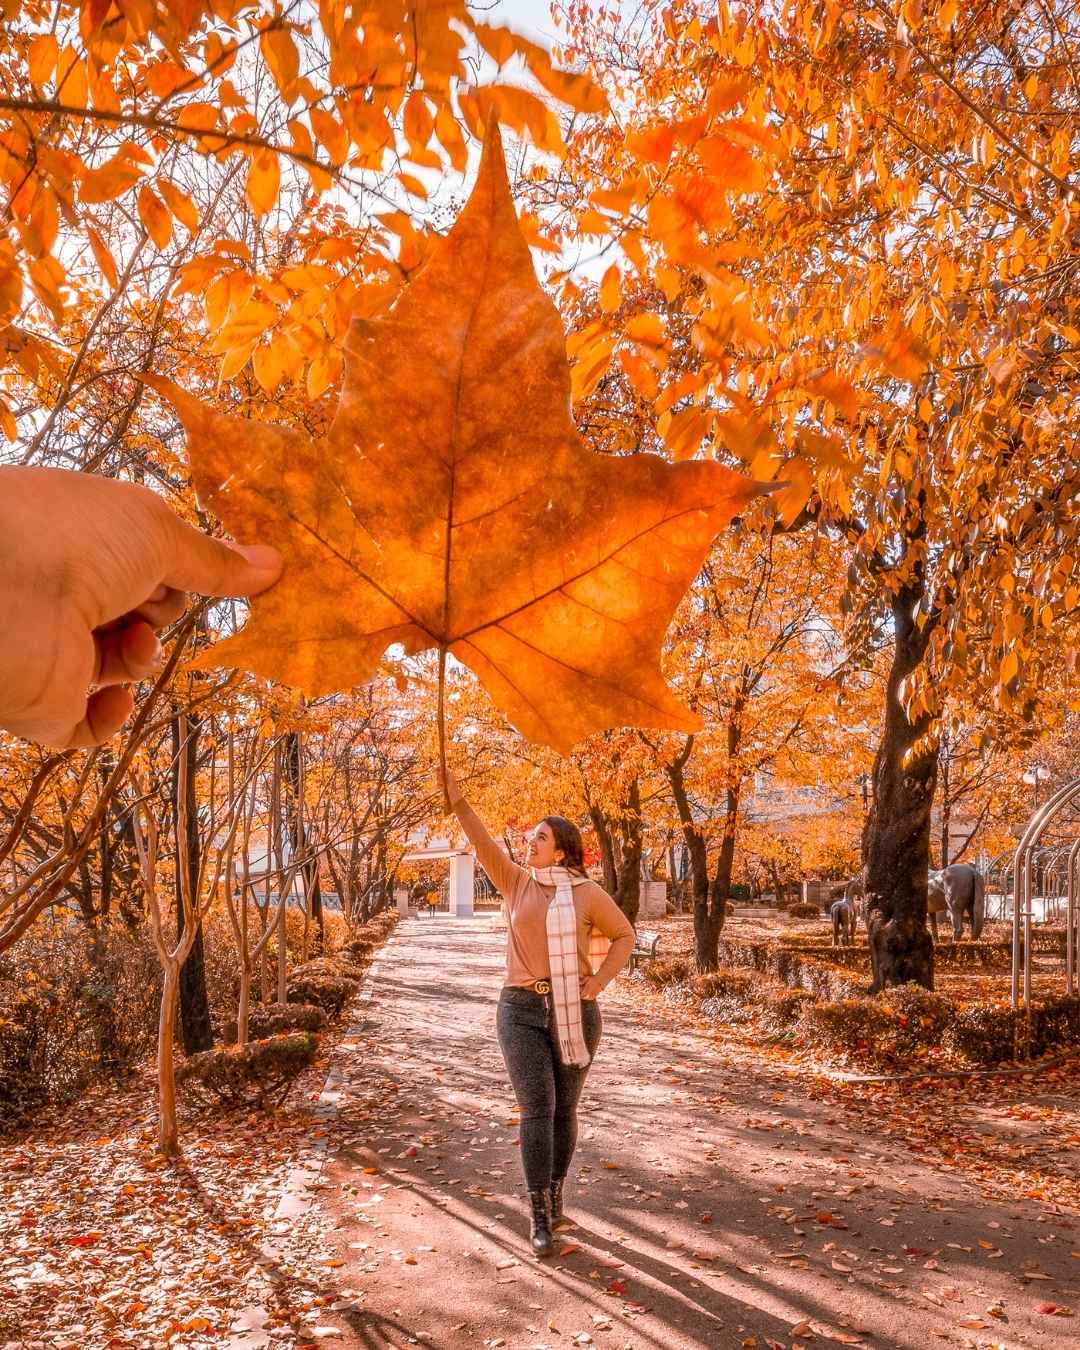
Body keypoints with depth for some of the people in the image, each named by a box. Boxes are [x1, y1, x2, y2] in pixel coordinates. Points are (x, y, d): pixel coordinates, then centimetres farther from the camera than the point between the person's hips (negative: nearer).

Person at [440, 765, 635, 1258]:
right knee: (535, 1109, -9)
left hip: (574, 1014, 0)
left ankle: (554, 1196, 31)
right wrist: (459, 803, -23)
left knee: (563, 1109, 9)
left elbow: (624, 936, 7)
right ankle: (539, 1217, -3)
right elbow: (485, 845, -10)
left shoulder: (587, 893, -2)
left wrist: (597, 984, -5)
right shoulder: (517, 882, 4)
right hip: (522, 1011, 0)